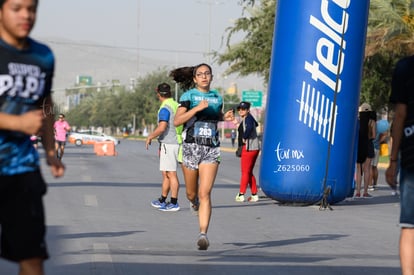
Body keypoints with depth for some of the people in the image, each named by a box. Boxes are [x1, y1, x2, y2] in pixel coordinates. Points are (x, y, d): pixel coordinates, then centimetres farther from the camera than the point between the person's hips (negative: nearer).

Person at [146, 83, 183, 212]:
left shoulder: (165, 108, -14)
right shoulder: (176, 106, 13)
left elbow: (162, 128, -24)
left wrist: (150, 137, -8)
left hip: (168, 144, -9)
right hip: (176, 142, 9)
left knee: (171, 173, -5)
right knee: (166, 173, 15)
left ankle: (174, 203, -3)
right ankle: (162, 200, 22)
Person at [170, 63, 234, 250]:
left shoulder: (217, 97, 11)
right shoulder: (189, 96, -1)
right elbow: (177, 121, -13)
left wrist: (225, 117, 9)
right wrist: (197, 108, -23)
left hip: (211, 149, 1)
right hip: (191, 146, -1)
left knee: (205, 193, -13)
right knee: (191, 193, 14)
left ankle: (203, 234, -18)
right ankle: (194, 202, 51)